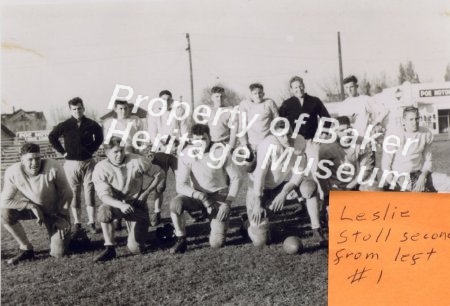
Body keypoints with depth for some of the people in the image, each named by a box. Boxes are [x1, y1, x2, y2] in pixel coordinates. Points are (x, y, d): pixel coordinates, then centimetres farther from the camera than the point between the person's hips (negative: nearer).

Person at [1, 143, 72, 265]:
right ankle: (26, 249, -5)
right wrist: (32, 206, -26)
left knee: (58, 253, -11)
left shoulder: (53, 168, -30)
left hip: (56, 211, -2)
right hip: (31, 207, 3)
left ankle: (67, 234, 26)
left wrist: (62, 217, -12)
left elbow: (66, 193, -16)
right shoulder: (13, 172, -24)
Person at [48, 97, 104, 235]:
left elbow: (99, 137, 16)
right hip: (71, 163, 0)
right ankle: (77, 224, 8)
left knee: (90, 192, 2)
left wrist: (92, 150, 6)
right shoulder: (65, 125, -4)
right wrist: (63, 152, 4)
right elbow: (52, 137, 10)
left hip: (88, 162, 0)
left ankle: (91, 223, 9)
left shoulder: (91, 124, -2)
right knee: (74, 194, 3)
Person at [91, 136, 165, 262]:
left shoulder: (137, 161, -14)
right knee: (104, 210, -38)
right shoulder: (100, 169, -15)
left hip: (137, 206, 0)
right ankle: (109, 249, -20)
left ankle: (142, 230, 29)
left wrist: (146, 192, -10)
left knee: (135, 249, -8)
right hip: (116, 204, 0)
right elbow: (104, 195, -23)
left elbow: (159, 174, -2)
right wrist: (121, 205, -41)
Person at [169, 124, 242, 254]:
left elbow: (236, 178, -8)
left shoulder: (221, 152, -16)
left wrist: (227, 203, -16)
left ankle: (221, 224, 23)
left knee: (216, 243, -12)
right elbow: (181, 185, -18)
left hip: (219, 196, -1)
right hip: (197, 195, 1)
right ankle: (181, 240, -10)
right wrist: (201, 197, -33)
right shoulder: (186, 154, -14)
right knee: (175, 203, -32)